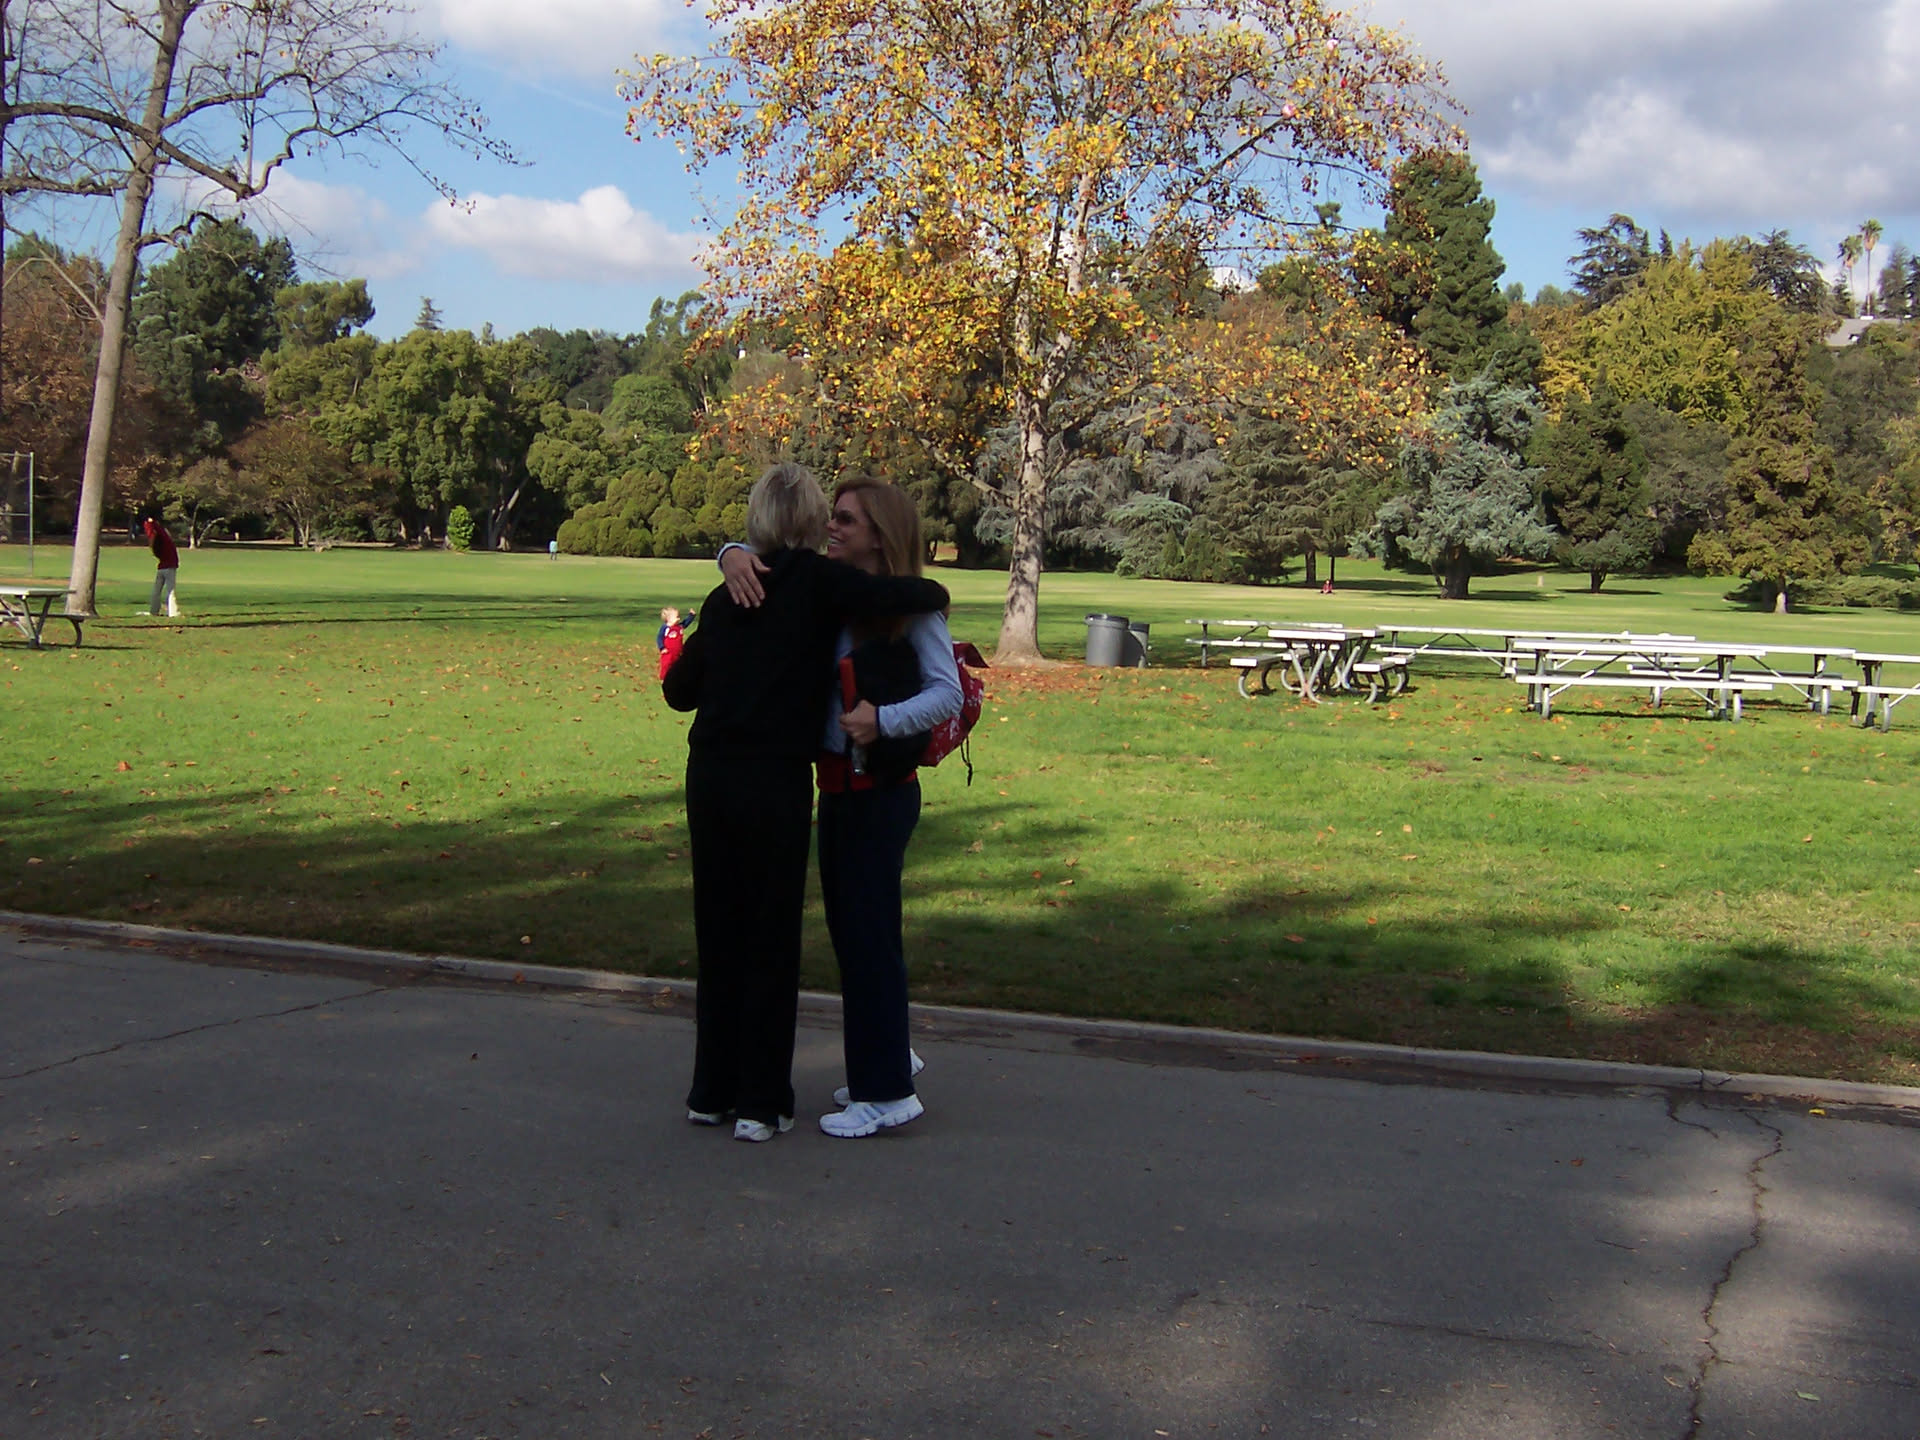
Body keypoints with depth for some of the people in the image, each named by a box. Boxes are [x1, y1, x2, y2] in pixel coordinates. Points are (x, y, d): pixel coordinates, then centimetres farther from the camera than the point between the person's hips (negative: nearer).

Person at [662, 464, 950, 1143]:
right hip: (777, 781, -5)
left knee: (719, 931, 15)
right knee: (772, 940, 4)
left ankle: (712, 1091, 24)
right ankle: (761, 1104, 10)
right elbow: (912, 596, -18)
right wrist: (934, 593, 5)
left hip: (709, 775, 5)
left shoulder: (727, 594, 10)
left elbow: (679, 689, 12)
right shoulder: (817, 582, -6)